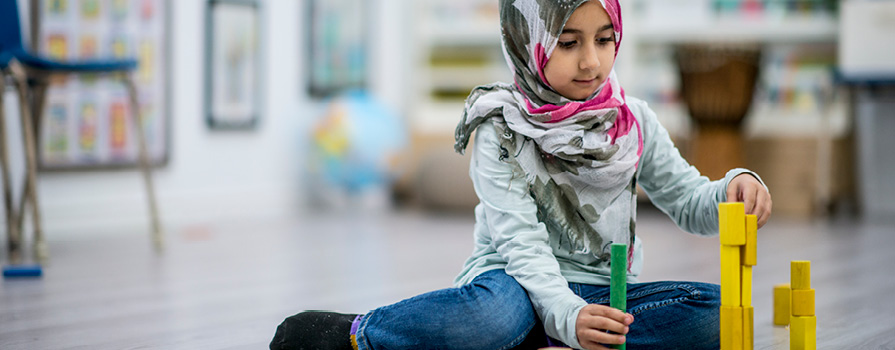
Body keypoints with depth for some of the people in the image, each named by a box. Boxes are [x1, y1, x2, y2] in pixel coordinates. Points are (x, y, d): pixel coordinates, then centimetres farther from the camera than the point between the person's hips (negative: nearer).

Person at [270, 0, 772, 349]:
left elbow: (689, 203, 8)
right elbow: (521, 243, -19)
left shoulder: (633, 121, 5)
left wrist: (734, 189, -16)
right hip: (517, 285, -4)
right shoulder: (503, 131, -9)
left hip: (599, 295, 5)